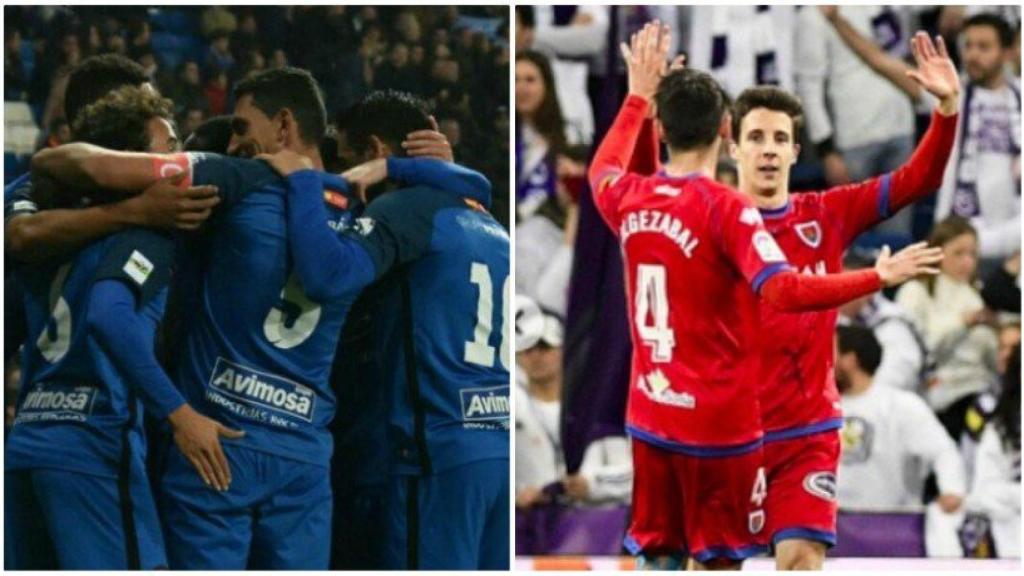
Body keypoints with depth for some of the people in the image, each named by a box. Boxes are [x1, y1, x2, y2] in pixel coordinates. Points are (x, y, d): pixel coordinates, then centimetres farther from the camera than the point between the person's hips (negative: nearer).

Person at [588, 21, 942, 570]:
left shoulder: (629, 200, 2)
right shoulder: (726, 209, -17)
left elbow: (602, 171, 27)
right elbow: (785, 290, -28)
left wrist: (638, 97, 36)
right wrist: (877, 278, -23)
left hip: (650, 417, 6)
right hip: (718, 422, -6)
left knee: (660, 560, 12)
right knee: (720, 564, 2)